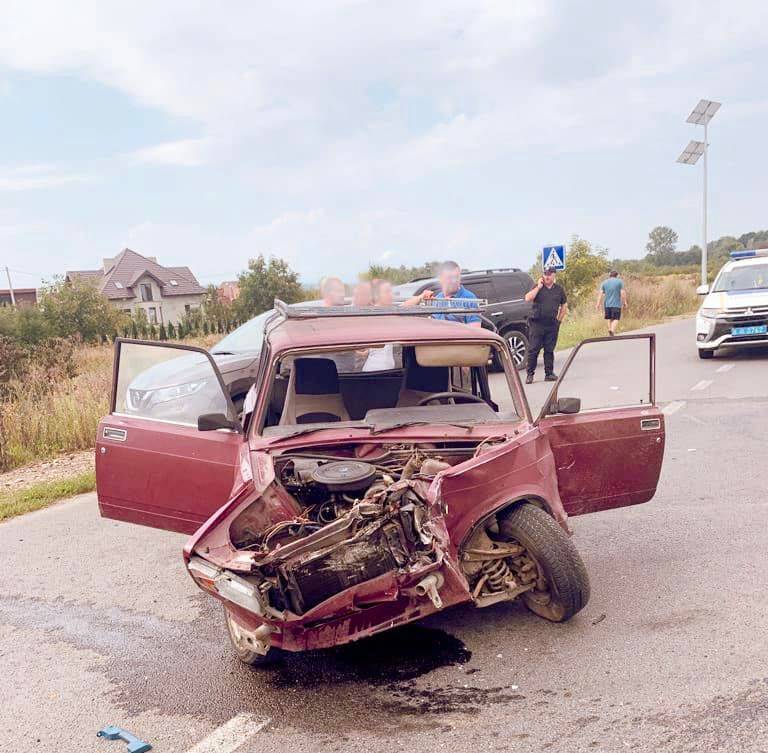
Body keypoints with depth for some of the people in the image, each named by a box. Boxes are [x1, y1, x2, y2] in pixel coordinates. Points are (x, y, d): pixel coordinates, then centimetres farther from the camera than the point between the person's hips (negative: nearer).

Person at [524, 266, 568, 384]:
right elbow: (527, 298, -13)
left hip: (552, 325, 2)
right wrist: (538, 287, -12)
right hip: (537, 324, -2)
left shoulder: (559, 289, 11)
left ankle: (549, 374, 13)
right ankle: (530, 374, 1)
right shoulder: (538, 288, 4)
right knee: (533, 350, -4)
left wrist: (560, 319, 12)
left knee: (549, 350, 7)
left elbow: (564, 305, 20)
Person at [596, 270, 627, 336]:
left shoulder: (605, 282, 9)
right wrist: (624, 302, -1)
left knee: (609, 318, 15)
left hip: (607, 304, 3)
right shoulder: (620, 282, 1)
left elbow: (600, 294, 2)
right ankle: (612, 330, -26)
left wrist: (598, 304, 1)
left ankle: (610, 329, 15)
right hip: (616, 304, -3)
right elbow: (623, 293, -6)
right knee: (616, 319, -5)